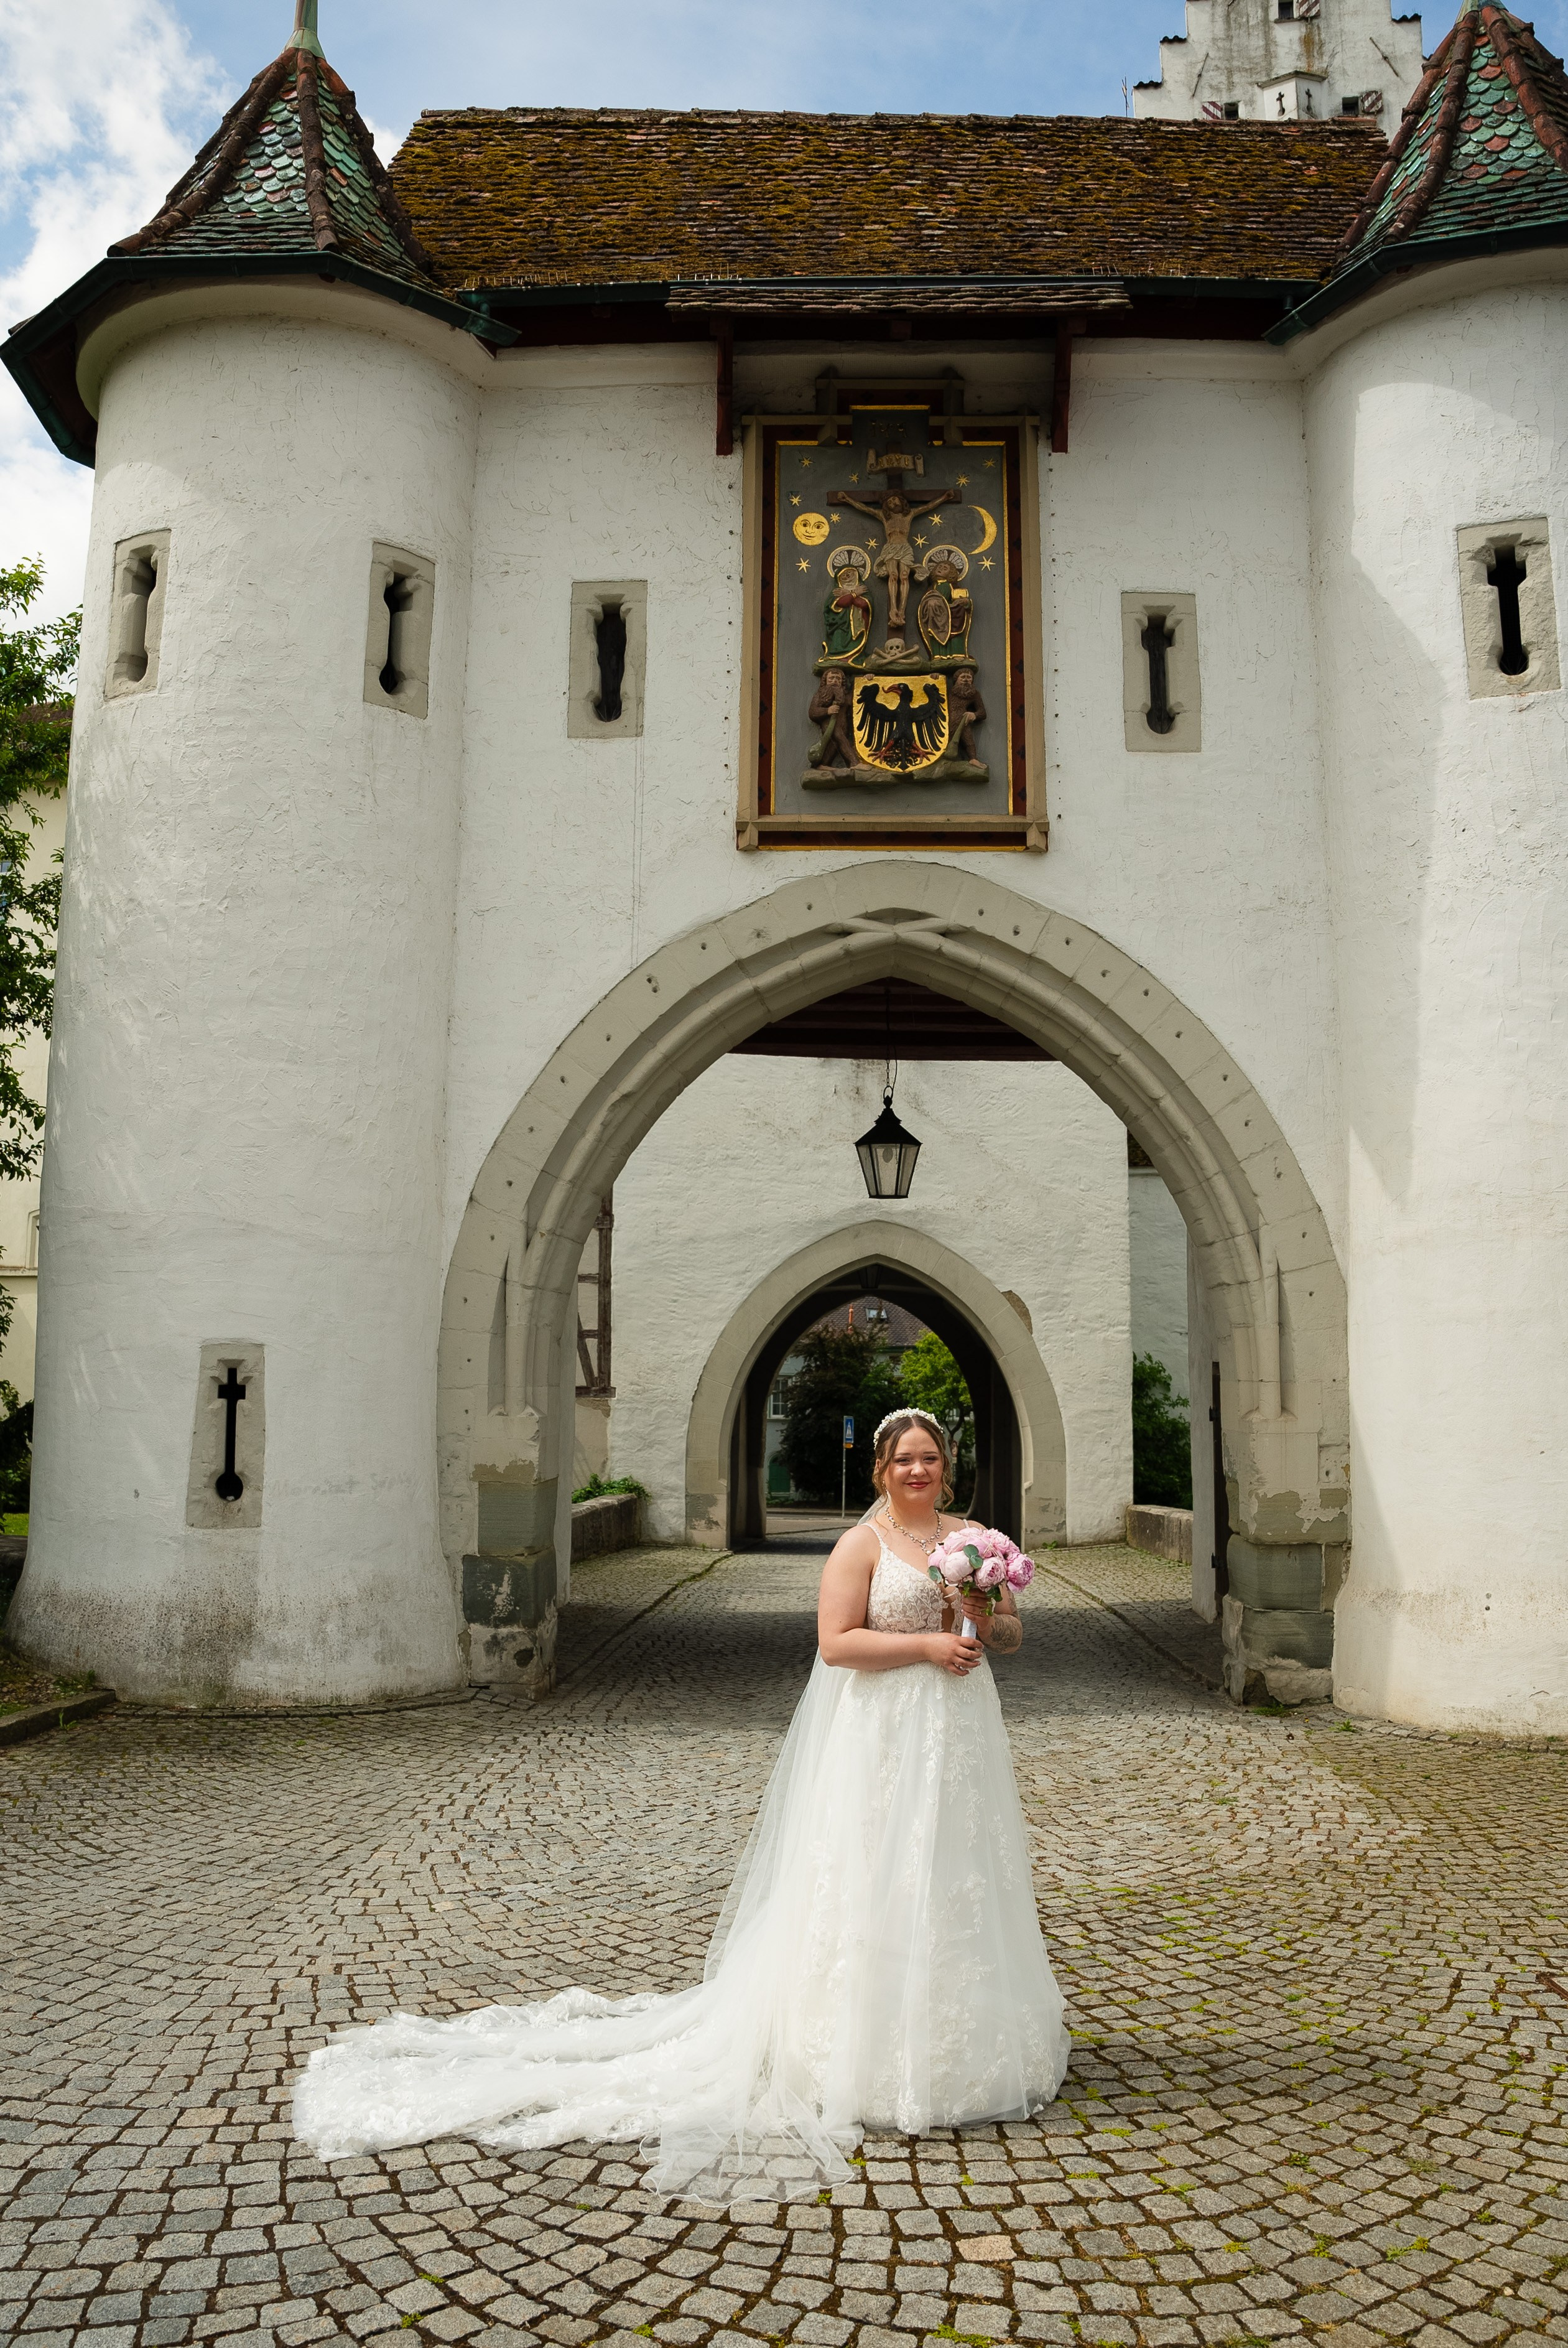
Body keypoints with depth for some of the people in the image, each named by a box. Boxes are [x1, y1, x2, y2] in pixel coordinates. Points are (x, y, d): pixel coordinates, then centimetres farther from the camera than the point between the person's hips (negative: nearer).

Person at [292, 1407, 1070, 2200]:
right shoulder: (861, 1545, -9)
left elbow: (1010, 1627, 15)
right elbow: (836, 1643, -16)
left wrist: (989, 1628, -7)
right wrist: (927, 1643, -20)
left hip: (961, 1737, 6)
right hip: (881, 1739, -6)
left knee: (952, 1885, 14)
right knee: (873, 1886, -1)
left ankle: (957, 2040, 30)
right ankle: (874, 2052, 14)